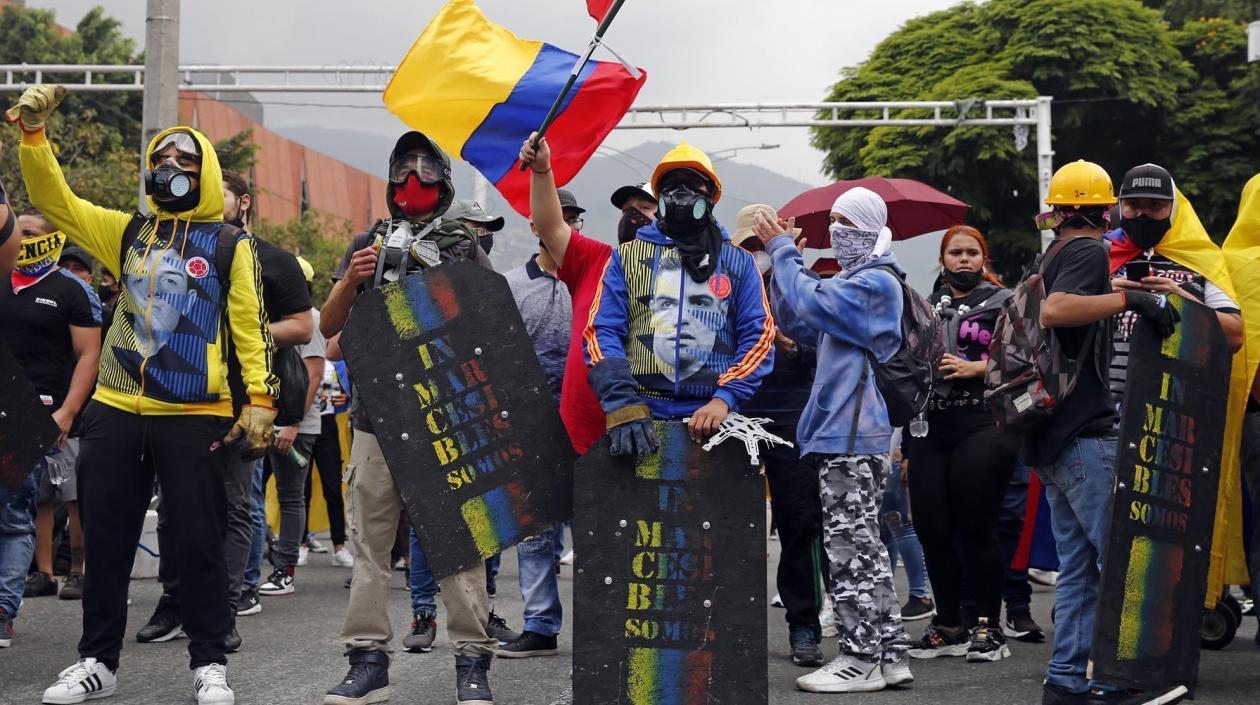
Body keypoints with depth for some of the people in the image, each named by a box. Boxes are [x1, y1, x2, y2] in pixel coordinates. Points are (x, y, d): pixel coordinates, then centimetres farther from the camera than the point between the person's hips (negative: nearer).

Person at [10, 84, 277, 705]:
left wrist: (261, 400, -9)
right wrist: (32, 132, -5)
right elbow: (51, 200, 8)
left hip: (194, 417, -4)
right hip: (115, 412, 4)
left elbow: (251, 327, -1)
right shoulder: (128, 233, 13)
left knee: (198, 542, 1)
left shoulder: (231, 246, 3)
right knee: (105, 540, 9)